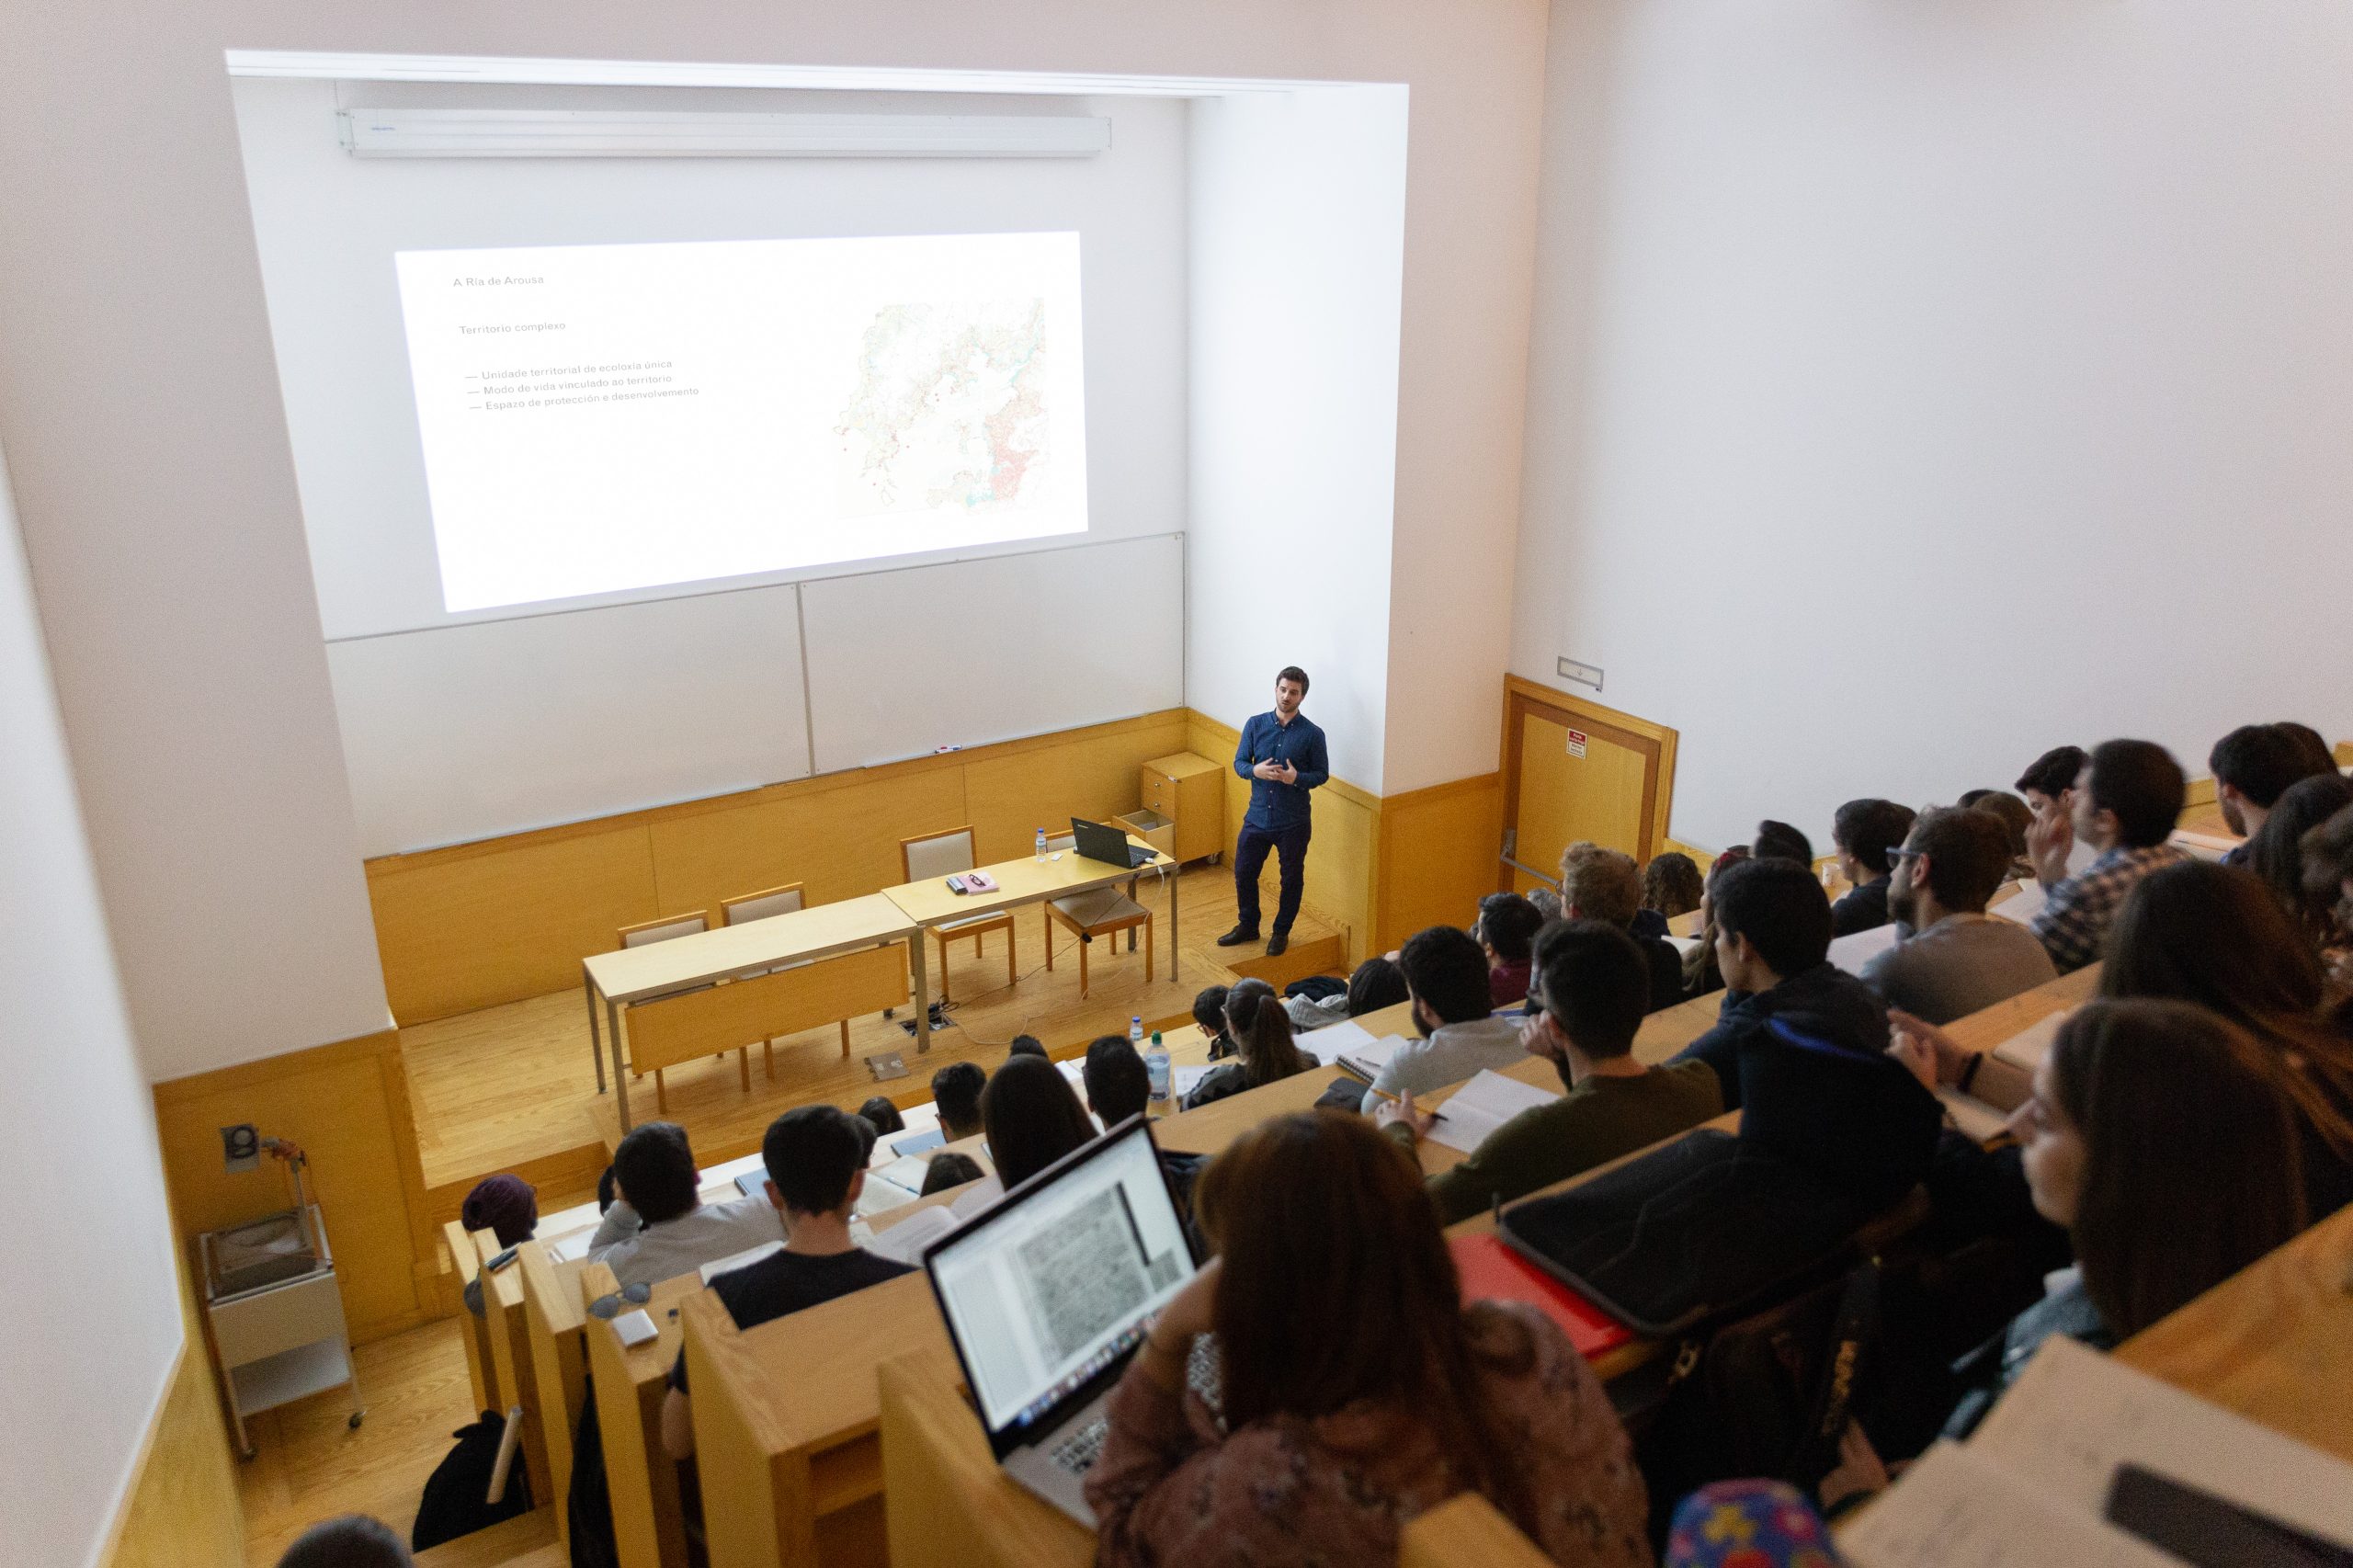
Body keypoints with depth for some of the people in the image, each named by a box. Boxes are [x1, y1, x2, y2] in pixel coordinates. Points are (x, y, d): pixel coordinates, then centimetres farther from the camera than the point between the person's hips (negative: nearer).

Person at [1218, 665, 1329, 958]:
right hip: (1257, 818, 3)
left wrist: (1296, 777, -23)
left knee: (1291, 879, 11)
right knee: (1243, 873, 12)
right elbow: (1238, 763, 2)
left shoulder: (1313, 734, -10)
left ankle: (1281, 932, 30)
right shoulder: (1255, 725, -2)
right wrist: (1255, 771, -20)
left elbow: (1322, 774, -3)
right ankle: (1247, 927, 33)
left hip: (1294, 823, -3)